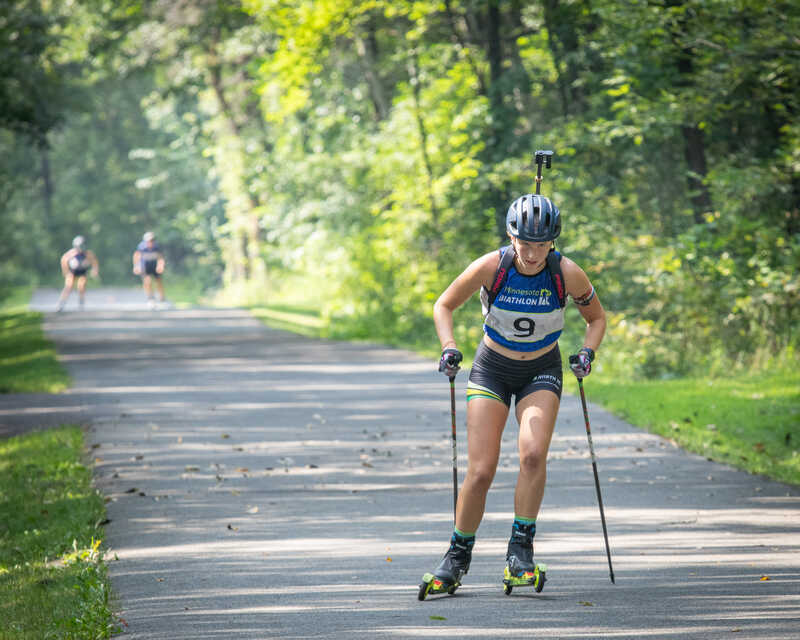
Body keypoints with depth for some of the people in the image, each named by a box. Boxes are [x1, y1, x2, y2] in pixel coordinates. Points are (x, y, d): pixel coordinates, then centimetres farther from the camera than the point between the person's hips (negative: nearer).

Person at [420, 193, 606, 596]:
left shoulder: (567, 274, -17)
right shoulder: (491, 267, -19)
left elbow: (596, 318, 2)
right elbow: (444, 306, -3)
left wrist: (587, 353, -15)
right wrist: (449, 349, -16)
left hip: (542, 371, 0)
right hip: (492, 369, 0)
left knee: (533, 454, -25)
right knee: (480, 472, -9)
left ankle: (521, 549, -12)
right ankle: (457, 556, 9)